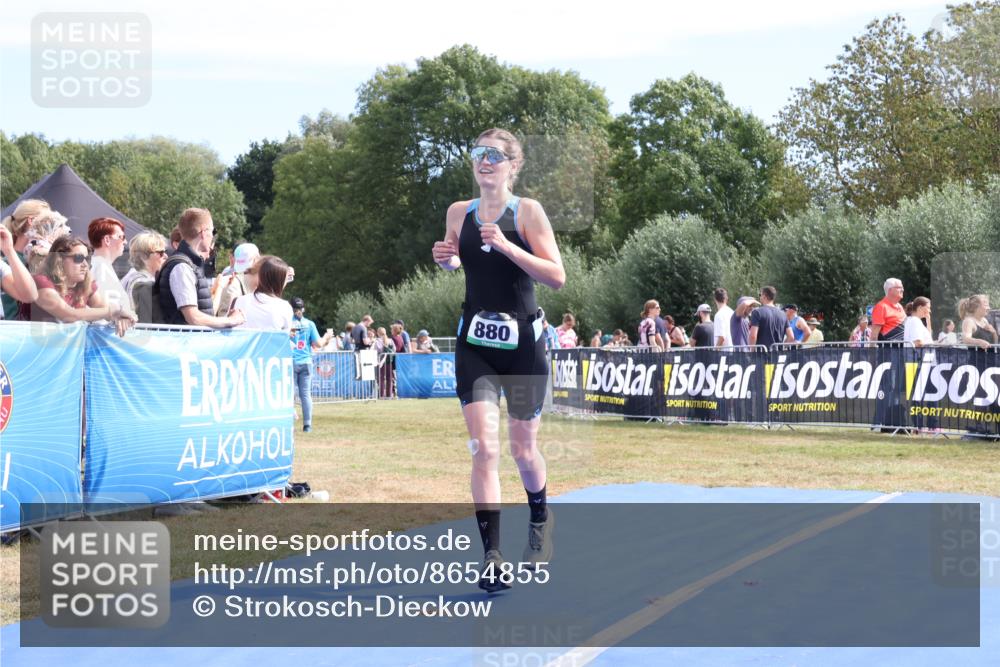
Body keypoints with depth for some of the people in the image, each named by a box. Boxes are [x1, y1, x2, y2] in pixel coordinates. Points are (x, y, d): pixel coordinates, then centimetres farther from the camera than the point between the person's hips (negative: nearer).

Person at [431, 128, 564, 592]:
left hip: (522, 344, -2)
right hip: (475, 345, 2)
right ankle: (491, 556, -12)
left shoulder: (527, 212, -7)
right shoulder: (459, 213, 4)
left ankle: (540, 519, 41)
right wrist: (445, 259, -1)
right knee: (484, 447, -12)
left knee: (523, 449, 10)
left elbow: (557, 276, -13)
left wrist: (506, 246, -23)